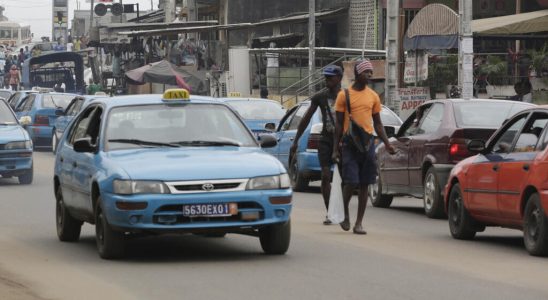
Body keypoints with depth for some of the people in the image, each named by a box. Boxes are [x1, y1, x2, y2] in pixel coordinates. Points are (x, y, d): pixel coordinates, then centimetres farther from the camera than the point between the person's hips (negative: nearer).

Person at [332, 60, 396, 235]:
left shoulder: (373, 96, 10)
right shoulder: (344, 95, 1)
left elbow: (378, 123, 16)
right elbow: (339, 123, 3)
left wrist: (387, 144, 7)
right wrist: (335, 148, -1)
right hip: (349, 142, -3)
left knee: (364, 184, 2)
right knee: (351, 182, -11)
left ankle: (359, 223, 6)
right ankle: (346, 214, 14)